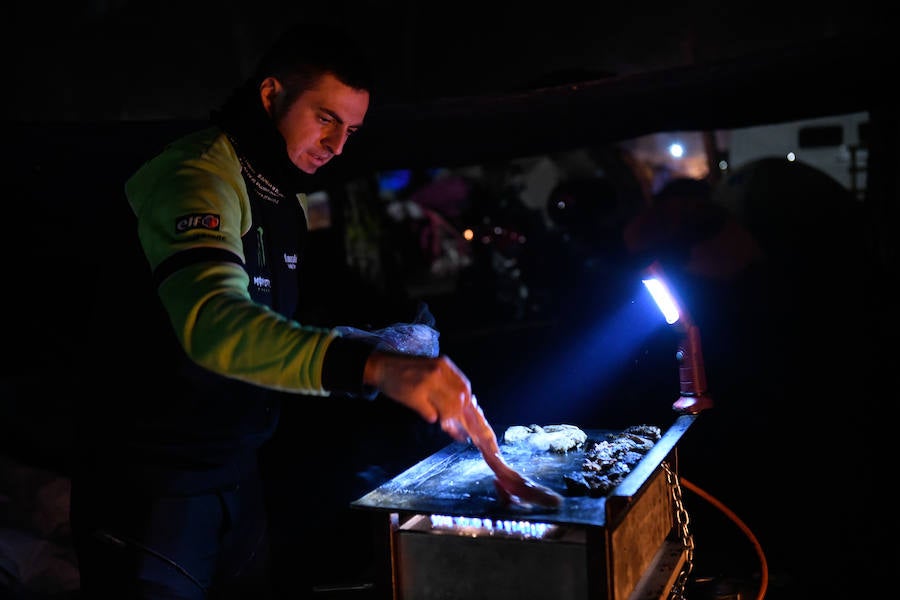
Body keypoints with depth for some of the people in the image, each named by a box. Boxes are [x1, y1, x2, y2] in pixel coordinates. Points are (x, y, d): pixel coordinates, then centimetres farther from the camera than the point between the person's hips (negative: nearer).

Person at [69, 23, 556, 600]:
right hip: (156, 480, -8)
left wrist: (374, 348, 4)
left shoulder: (290, 198, 12)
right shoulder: (197, 175, -19)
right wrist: (372, 364, -50)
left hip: (236, 469, 9)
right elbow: (212, 320, -37)